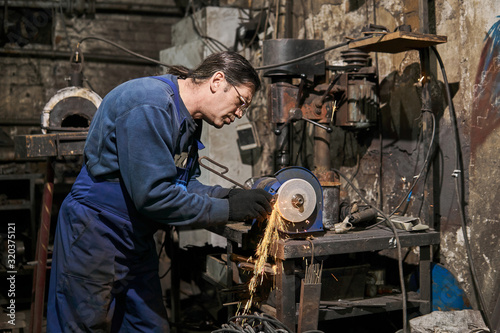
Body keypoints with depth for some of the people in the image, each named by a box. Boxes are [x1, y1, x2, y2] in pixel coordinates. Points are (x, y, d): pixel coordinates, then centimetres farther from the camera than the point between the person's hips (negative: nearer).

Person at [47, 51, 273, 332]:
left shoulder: (188, 119, 8)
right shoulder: (149, 106, -24)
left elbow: (185, 184, 8)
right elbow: (153, 194, -28)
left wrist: (229, 195, -10)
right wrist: (227, 209, -22)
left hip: (138, 242, 10)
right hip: (95, 237, -10)